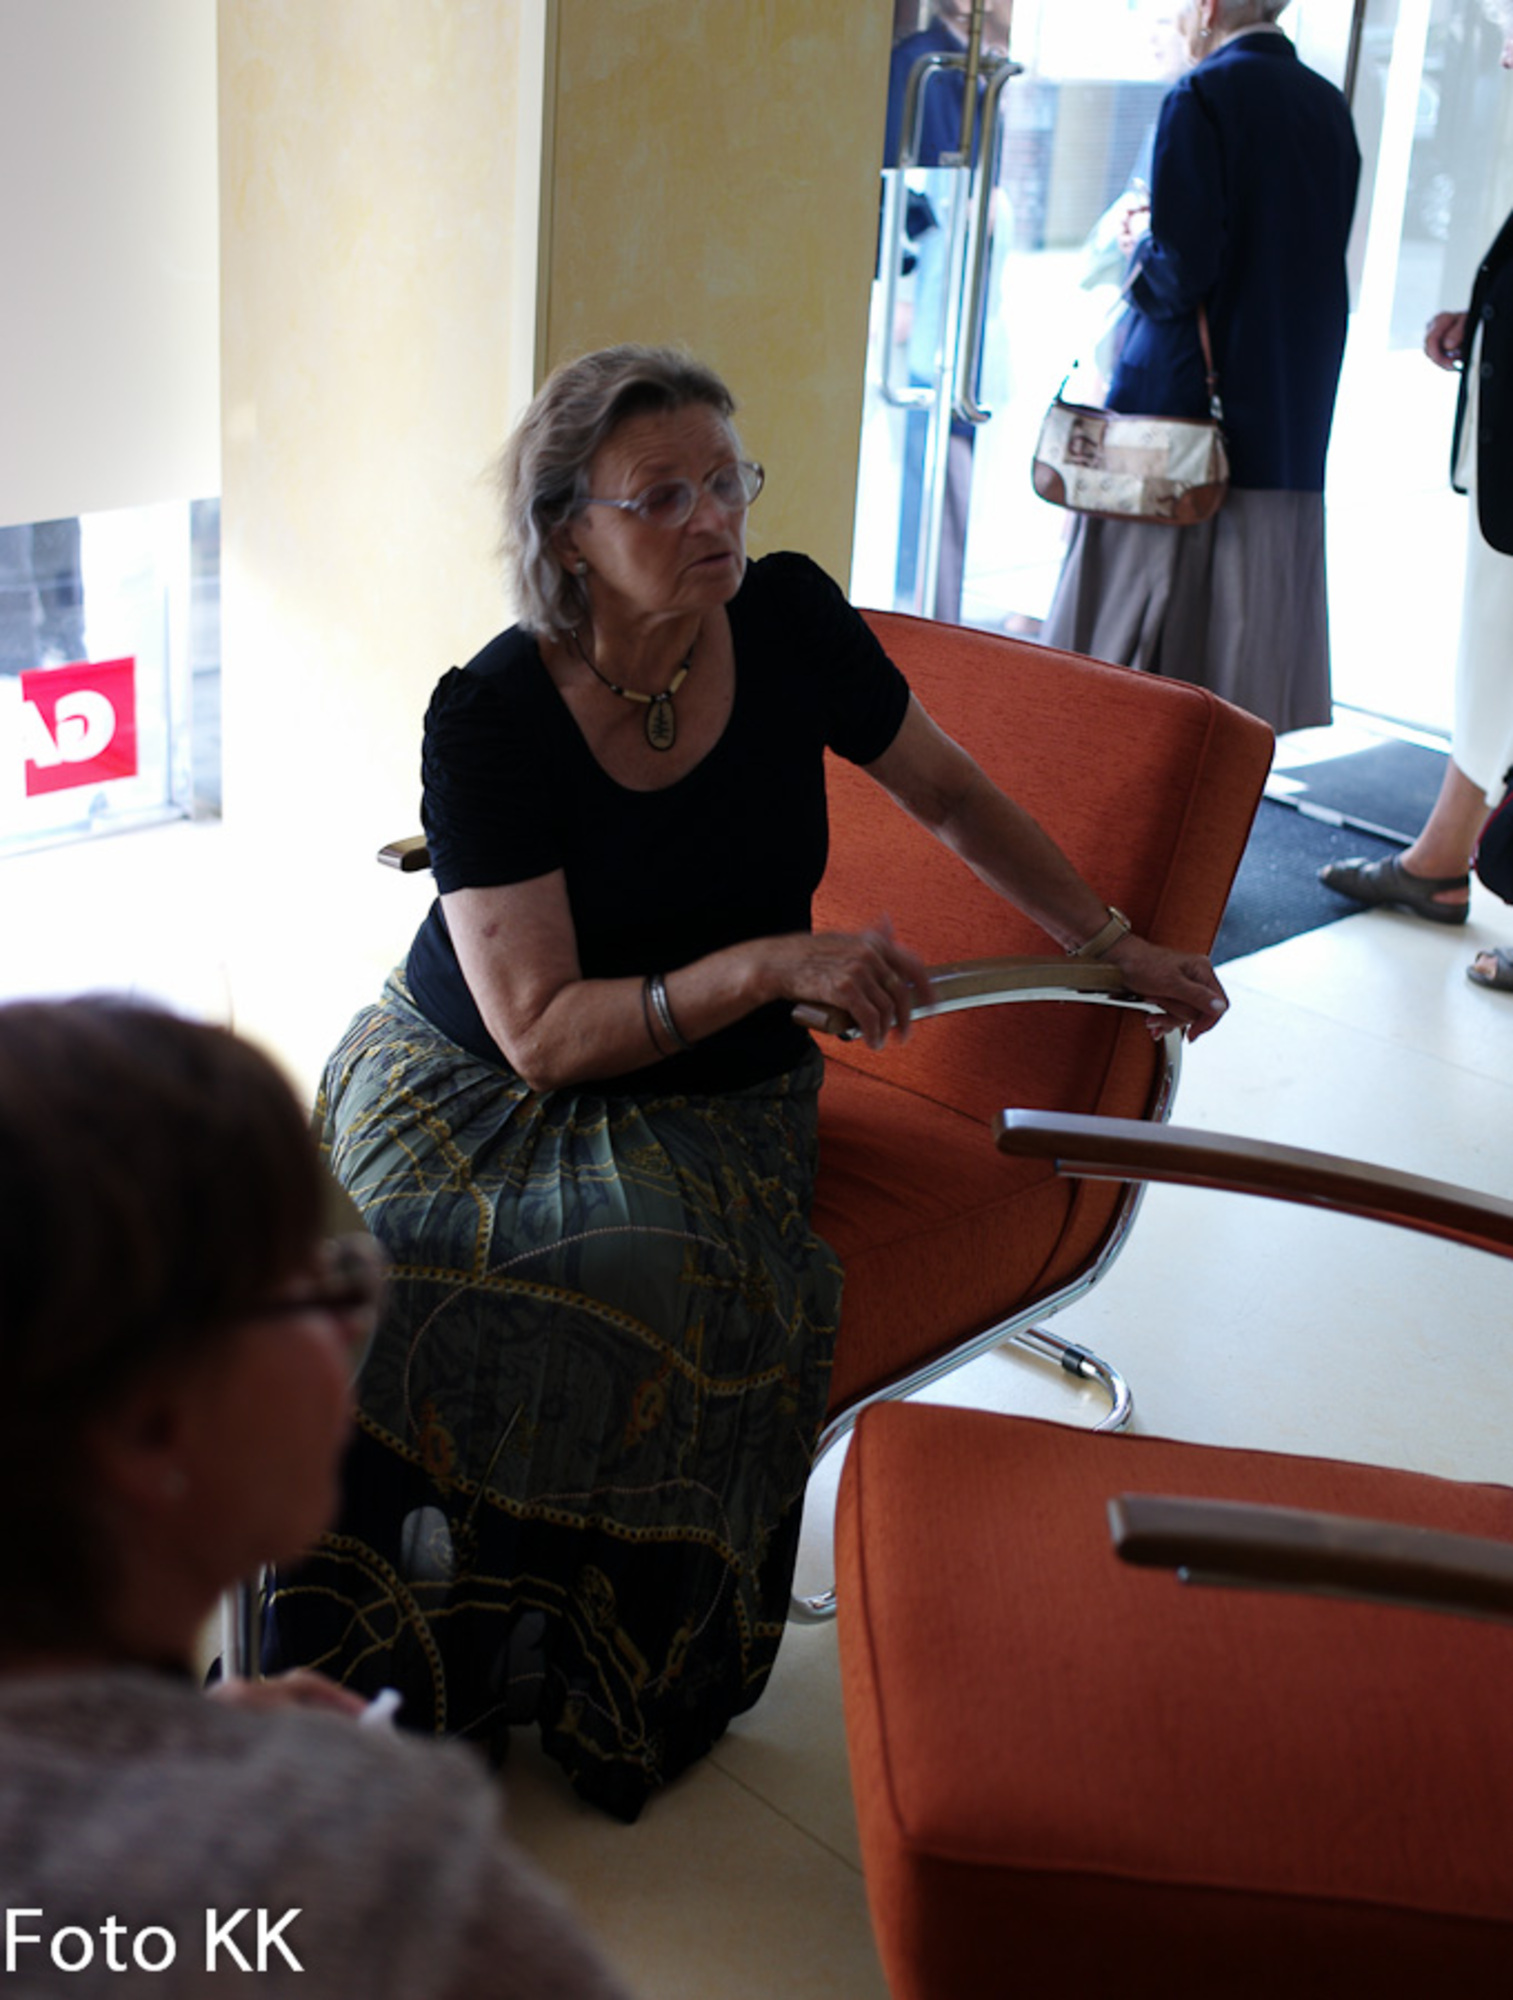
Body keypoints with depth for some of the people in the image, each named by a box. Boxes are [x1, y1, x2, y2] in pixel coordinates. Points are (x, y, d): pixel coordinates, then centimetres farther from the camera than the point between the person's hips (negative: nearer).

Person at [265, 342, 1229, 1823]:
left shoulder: (788, 621, -7)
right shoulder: (489, 717, -17)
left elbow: (951, 797, 11)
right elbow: (541, 1032, -20)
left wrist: (1116, 947, 12)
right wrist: (771, 963, -31)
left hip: (709, 1100, 2)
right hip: (471, 1081, -1)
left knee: (665, 1275, -30)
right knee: (395, 1273, -30)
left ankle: (613, 1693, -10)